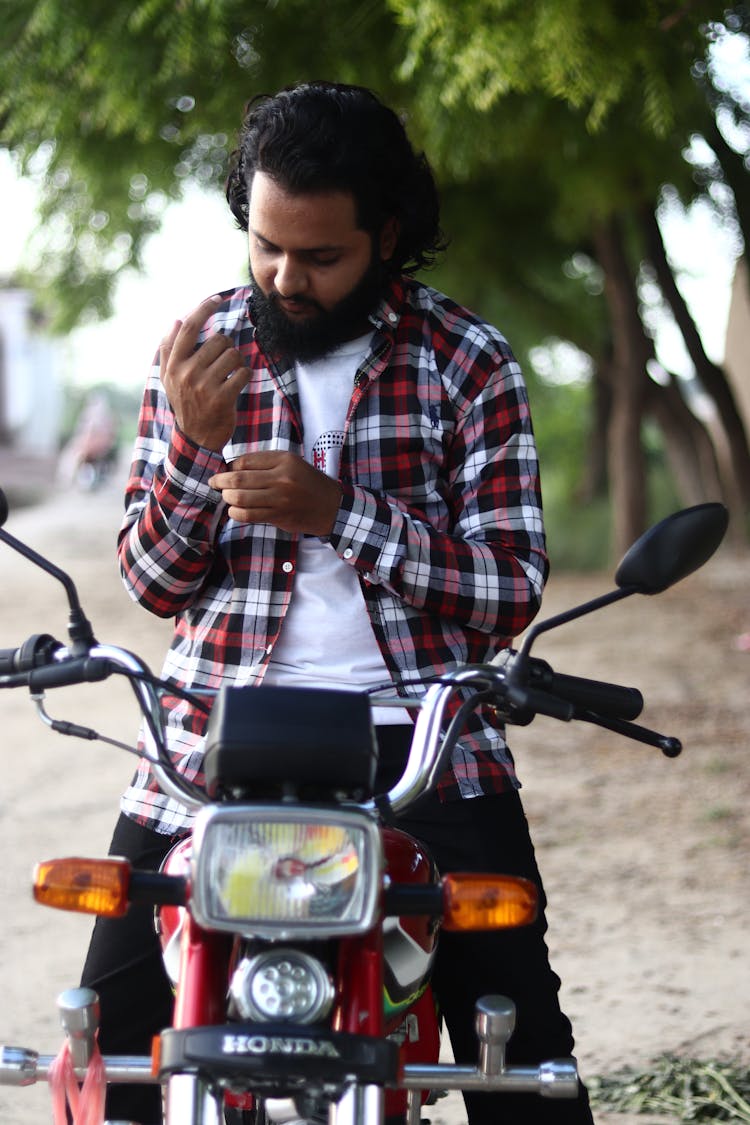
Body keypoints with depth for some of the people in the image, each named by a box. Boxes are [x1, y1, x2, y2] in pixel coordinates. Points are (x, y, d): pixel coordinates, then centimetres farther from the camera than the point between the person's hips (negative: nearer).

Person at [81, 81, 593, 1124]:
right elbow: (153, 582, 6)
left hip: (421, 742, -1)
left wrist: (338, 509, -18)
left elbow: (510, 592, -5)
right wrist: (194, 444, -13)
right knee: (108, 1040, -2)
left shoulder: (469, 362, 1)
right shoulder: (203, 348, 7)